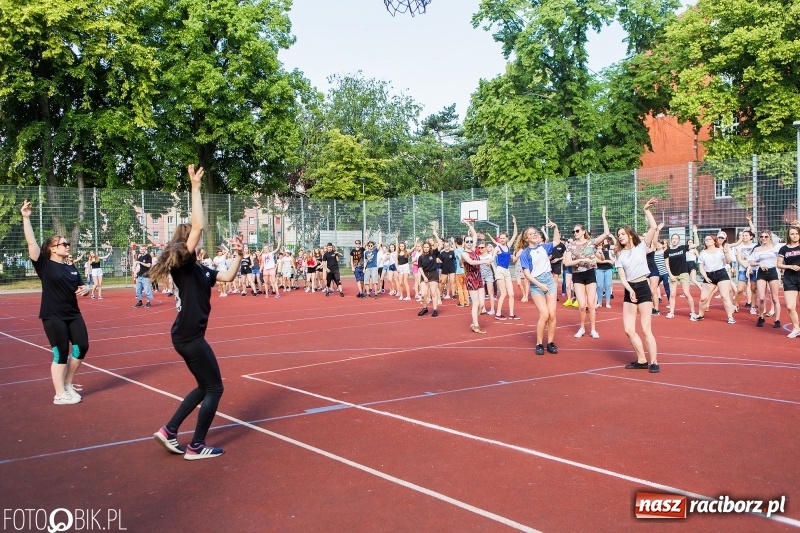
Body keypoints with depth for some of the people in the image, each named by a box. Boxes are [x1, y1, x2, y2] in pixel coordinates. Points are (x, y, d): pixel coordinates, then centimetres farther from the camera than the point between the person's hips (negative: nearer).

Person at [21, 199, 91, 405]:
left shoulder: (71, 267, 10)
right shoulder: (44, 265, -7)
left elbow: (80, 287, 21)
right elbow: (31, 242, -18)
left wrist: (85, 290, -4)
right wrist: (26, 218, -24)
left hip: (73, 314, 6)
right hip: (53, 316, -6)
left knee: (82, 347, 5)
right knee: (61, 354, -3)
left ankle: (68, 383, 26)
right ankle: (60, 394, 8)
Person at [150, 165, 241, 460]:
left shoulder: (197, 269, 11)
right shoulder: (182, 264, -14)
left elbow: (227, 276, 16)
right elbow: (197, 226, -24)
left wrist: (238, 255, 2)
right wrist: (195, 188, -21)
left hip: (188, 336, 9)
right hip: (189, 337, -9)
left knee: (205, 386, 20)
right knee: (214, 388, 1)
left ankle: (169, 430, 25)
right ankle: (196, 447, 11)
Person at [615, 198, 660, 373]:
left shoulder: (641, 246, 0)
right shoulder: (620, 255, 9)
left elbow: (653, 228, -15)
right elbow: (622, 277, 1)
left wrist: (646, 210, -12)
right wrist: (630, 290, -15)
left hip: (643, 288, -5)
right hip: (629, 291, 5)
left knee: (646, 329, -7)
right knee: (629, 330, 3)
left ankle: (654, 362, 2)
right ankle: (642, 360, 16)